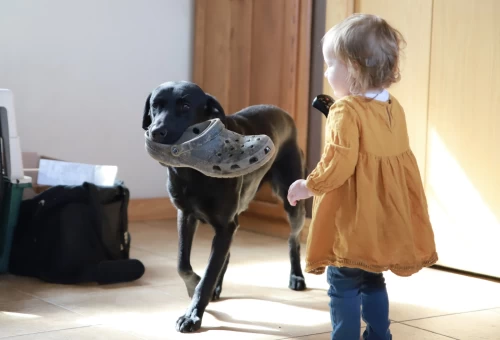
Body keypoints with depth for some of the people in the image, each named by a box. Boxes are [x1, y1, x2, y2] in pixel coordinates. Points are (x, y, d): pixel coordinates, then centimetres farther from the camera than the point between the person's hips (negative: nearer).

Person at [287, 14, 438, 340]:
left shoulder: (347, 111, -18)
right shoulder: (394, 108, 6)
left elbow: (338, 165, -24)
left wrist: (308, 186, -9)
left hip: (354, 222, -8)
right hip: (384, 219, 8)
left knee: (344, 287, 1)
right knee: (373, 281, 22)